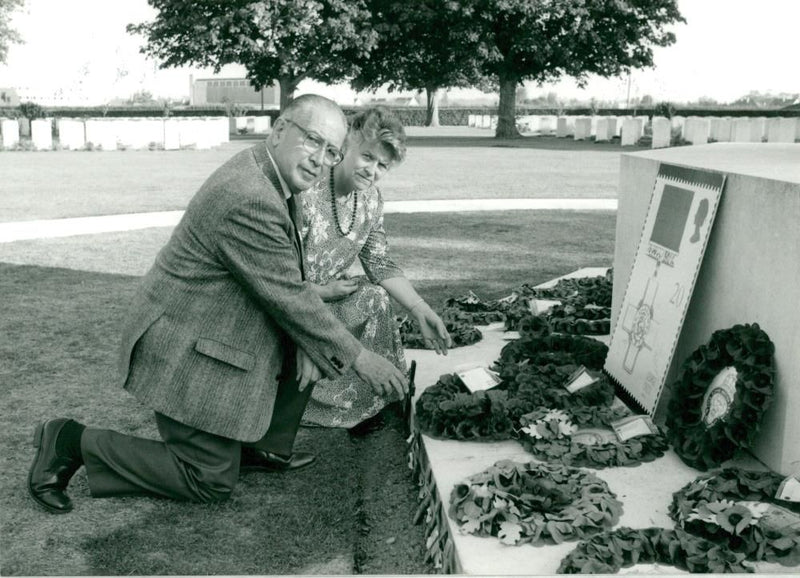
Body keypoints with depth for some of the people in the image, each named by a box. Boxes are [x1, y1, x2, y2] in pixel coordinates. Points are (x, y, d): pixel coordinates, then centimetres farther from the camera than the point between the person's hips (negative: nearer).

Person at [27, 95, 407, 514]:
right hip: (185, 352, -10)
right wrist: (359, 360, -15)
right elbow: (289, 298, -25)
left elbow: (290, 279, 8)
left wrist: (307, 348, -4)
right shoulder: (248, 200, -30)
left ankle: (263, 447, 23)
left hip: (217, 334, 10)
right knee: (213, 483, 1)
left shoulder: (275, 181, 3)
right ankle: (73, 444, 7)